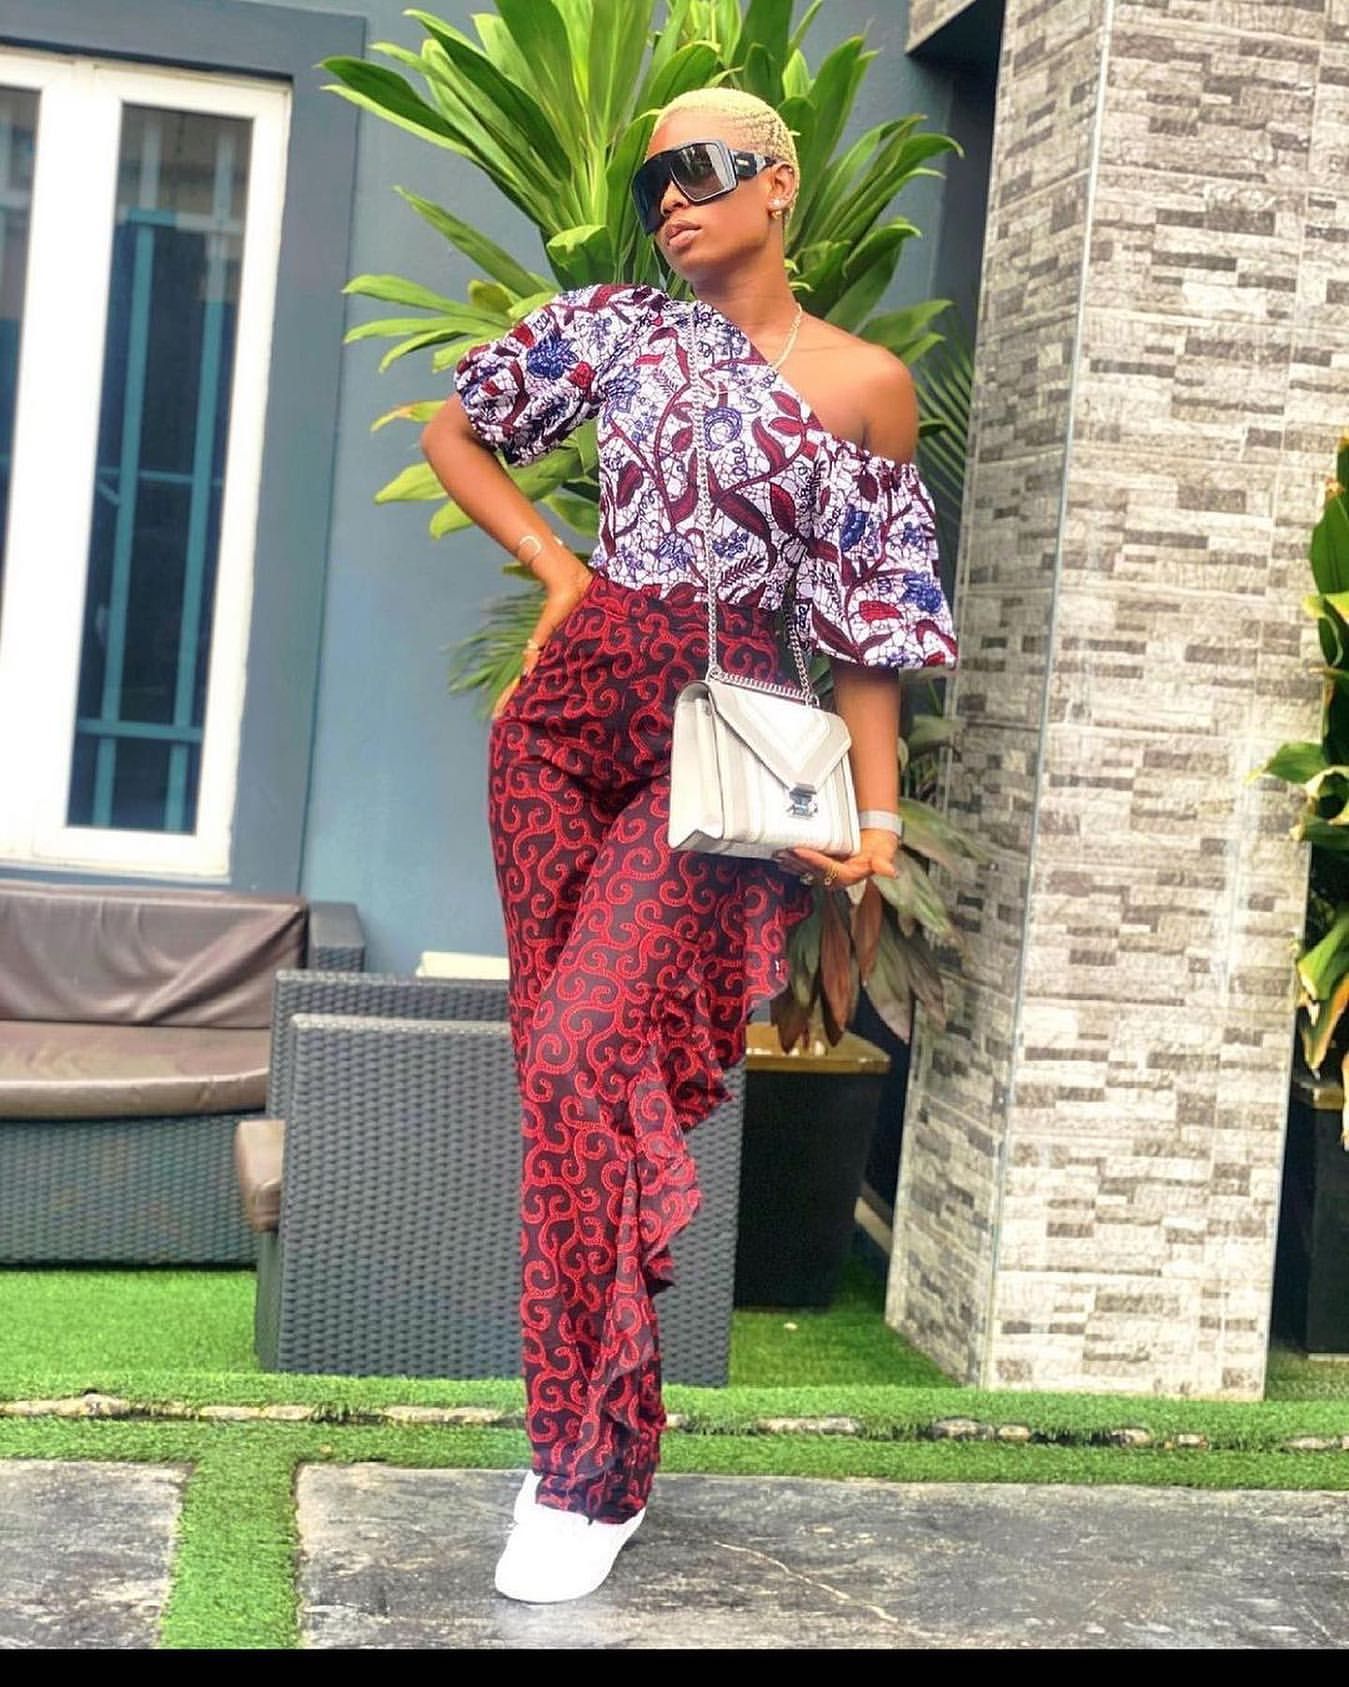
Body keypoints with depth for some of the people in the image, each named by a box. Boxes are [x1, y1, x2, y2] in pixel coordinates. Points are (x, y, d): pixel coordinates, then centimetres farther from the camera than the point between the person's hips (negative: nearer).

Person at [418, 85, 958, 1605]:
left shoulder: (865, 385, 4)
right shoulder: (614, 327, 10)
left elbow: (868, 622, 4)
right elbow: (456, 431, 21)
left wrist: (876, 808, -4)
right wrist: (557, 564, 9)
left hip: (732, 732, -3)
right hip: (577, 704, 3)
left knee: (585, 1053, -18)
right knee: (568, 1063, 4)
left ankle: (586, 1474, -8)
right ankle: (587, 1434, 19)